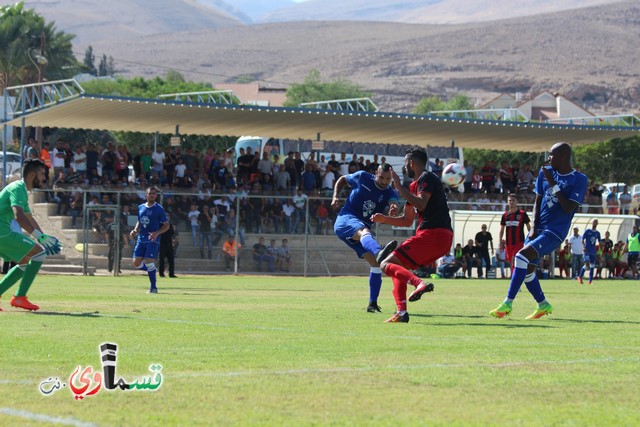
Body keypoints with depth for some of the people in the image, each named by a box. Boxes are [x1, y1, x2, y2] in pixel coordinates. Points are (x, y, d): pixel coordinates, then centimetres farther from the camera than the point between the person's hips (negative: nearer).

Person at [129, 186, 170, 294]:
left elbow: (166, 225, -2)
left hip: (153, 240, -6)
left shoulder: (159, 209, -4)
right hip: (141, 239, 6)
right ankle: (152, 270, 27)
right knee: (136, 263, 0)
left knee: (148, 262, -14)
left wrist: (157, 233, -18)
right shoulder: (141, 207, 12)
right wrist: (135, 230, 5)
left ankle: (153, 288, -4)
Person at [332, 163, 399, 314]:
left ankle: (372, 304, 5)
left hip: (363, 228, 6)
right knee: (364, 231, -40)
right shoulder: (362, 177, -2)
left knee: (376, 262, -4)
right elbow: (342, 180, 15)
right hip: (346, 220, -6)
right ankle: (379, 252, -76)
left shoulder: (390, 193, 2)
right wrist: (335, 197, -2)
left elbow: (393, 203, -22)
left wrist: (394, 209, -47)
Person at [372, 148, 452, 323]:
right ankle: (401, 311, 8)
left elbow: (421, 204, -22)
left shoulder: (426, 178, -4)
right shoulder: (416, 184, 26)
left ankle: (419, 283, -34)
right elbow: (408, 220, 30)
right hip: (443, 238, 10)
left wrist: (400, 188, -14)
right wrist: (384, 219, 22)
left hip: (431, 234, -10)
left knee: (387, 265, -10)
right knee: (398, 267, 21)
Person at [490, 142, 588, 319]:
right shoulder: (546, 172, 9)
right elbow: (538, 201, 13)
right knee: (527, 269, 7)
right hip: (539, 228, 7)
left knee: (522, 255, -24)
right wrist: (533, 228, 2)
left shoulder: (579, 180, -9)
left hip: (555, 231, -7)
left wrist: (553, 184, -19)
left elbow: (568, 208, -17)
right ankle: (543, 305, 28)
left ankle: (507, 304, -22)